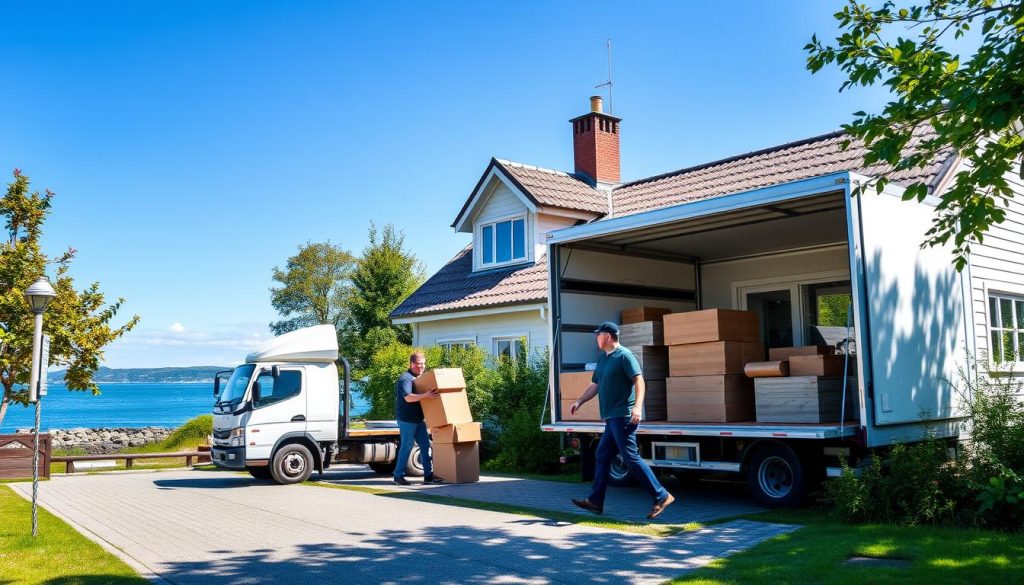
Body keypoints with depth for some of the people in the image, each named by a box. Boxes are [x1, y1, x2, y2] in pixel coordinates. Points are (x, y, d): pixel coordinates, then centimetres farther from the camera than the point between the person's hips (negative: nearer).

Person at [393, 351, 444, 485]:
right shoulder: (405, 378, -14)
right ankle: (398, 475, 8)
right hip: (407, 419, -9)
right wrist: (426, 396, -36)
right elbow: (408, 397, -27)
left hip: (418, 419, 9)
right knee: (406, 447, -2)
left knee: (425, 445, 6)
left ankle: (428, 475, 9)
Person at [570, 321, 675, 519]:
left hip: (623, 416, -10)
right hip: (612, 418, 10)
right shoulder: (603, 360, 17)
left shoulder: (624, 356, -10)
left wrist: (637, 407, -28)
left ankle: (661, 496, -3)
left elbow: (639, 381, -17)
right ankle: (596, 501, 16)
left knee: (631, 458, -10)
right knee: (602, 456, 10)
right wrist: (579, 401, 19)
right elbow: (595, 385, 26)